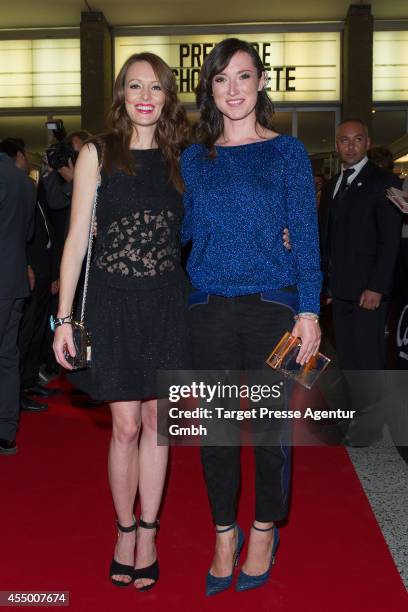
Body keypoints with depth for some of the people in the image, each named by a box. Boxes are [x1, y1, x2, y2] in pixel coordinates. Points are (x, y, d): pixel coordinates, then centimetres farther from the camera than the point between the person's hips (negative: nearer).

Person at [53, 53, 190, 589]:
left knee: (155, 420, 8)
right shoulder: (98, 154, 1)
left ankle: (148, 534, 23)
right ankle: (125, 530, 23)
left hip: (166, 303, 2)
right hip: (114, 302, -2)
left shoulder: (182, 158, 7)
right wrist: (64, 318, -4)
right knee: (126, 426, 2)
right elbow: (77, 239, -1)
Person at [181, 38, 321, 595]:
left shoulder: (286, 152, 2)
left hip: (272, 304, -2)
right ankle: (225, 534, 26)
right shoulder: (194, 158, 10)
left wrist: (309, 310, -9)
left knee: (270, 423, 5)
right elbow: (184, 230, 13)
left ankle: (264, 531, 27)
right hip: (209, 309, 3)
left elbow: (305, 236, -1)